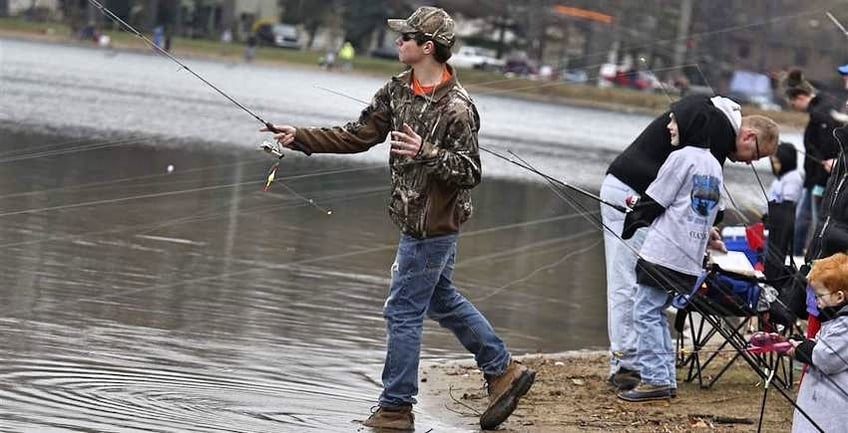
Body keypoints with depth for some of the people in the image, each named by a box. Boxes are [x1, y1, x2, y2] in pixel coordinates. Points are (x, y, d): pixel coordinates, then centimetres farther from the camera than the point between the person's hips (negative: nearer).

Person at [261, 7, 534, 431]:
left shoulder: (457, 107, -21)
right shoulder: (398, 90, 4)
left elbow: (469, 171, -20)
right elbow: (357, 136, 8)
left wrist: (427, 153, -34)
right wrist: (300, 137, 2)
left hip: (432, 226, -9)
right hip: (415, 219, 9)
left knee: (403, 312, -2)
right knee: (443, 301, 20)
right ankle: (503, 371, 30)